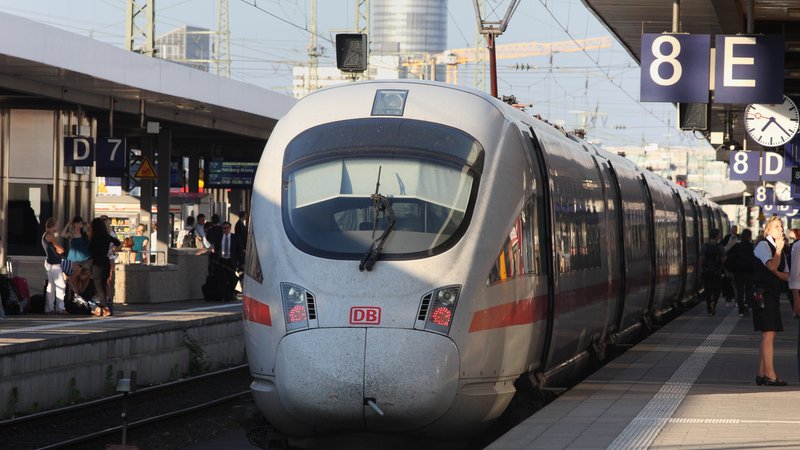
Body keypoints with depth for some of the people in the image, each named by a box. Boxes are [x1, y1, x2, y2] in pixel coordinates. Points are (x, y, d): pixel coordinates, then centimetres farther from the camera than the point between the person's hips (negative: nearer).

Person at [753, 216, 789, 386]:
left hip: (773, 294, 9)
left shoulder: (780, 250, 18)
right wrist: (779, 248, -12)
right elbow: (772, 266, -22)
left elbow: (787, 275, 12)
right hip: (763, 294, -9)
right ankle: (770, 375, -14)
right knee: (768, 335, -12)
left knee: (768, 337, 9)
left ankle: (761, 374, 13)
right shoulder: (763, 245, -7)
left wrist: (777, 273, -8)